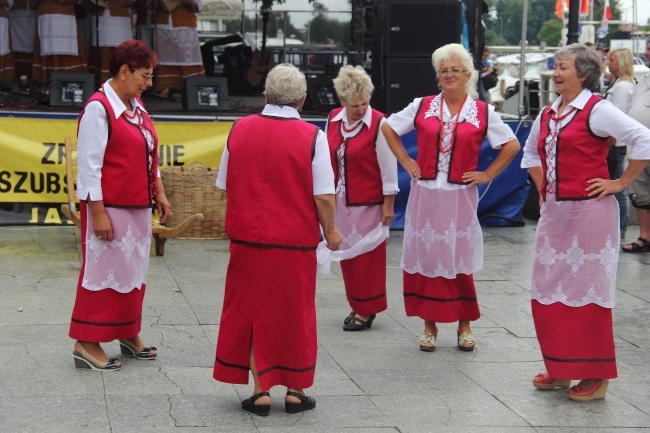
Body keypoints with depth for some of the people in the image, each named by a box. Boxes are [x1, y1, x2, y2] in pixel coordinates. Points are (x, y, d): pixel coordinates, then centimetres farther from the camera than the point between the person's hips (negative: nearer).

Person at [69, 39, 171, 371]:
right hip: (110, 206, -8)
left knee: (134, 270, 15)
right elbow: (89, 165, -17)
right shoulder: (99, 108, -15)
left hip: (138, 206, 8)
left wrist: (159, 194, 15)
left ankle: (129, 335, 27)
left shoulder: (136, 106, 11)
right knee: (104, 271, -2)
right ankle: (86, 344, 7)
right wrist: (98, 213, -19)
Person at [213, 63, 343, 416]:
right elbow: (323, 195, -12)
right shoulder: (312, 136, -10)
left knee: (254, 311, 14)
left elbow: (225, 186, 7)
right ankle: (295, 392, 21)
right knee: (294, 314, 12)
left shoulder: (239, 129, -1)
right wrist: (330, 231, 5)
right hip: (295, 242, -2)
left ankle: (261, 392, 15)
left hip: (247, 239, 2)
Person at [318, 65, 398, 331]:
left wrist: (388, 204, -11)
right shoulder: (333, 120, 3)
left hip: (368, 203, -6)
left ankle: (367, 310, 13)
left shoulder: (379, 124, -14)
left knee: (367, 256, 2)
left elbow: (388, 167, -11)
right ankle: (357, 306, 25)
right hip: (341, 201, 6)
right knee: (347, 253, 13)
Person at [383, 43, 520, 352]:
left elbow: (512, 146, 6)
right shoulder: (423, 106, 5)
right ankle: (429, 325, 13)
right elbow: (388, 128, 15)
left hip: (460, 196, -1)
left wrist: (486, 175, 1)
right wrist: (405, 161, 8)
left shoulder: (483, 112, 1)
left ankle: (464, 326, 15)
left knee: (460, 262, 4)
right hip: (425, 194, 2)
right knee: (425, 258, 4)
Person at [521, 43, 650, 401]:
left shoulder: (597, 110, -11)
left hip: (589, 211, -7)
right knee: (549, 290, 11)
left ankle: (595, 375, 11)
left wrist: (621, 183, -13)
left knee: (587, 288, 0)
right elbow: (531, 153, 28)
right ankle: (559, 369, 24)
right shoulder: (547, 114, 11)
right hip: (554, 211, 8)